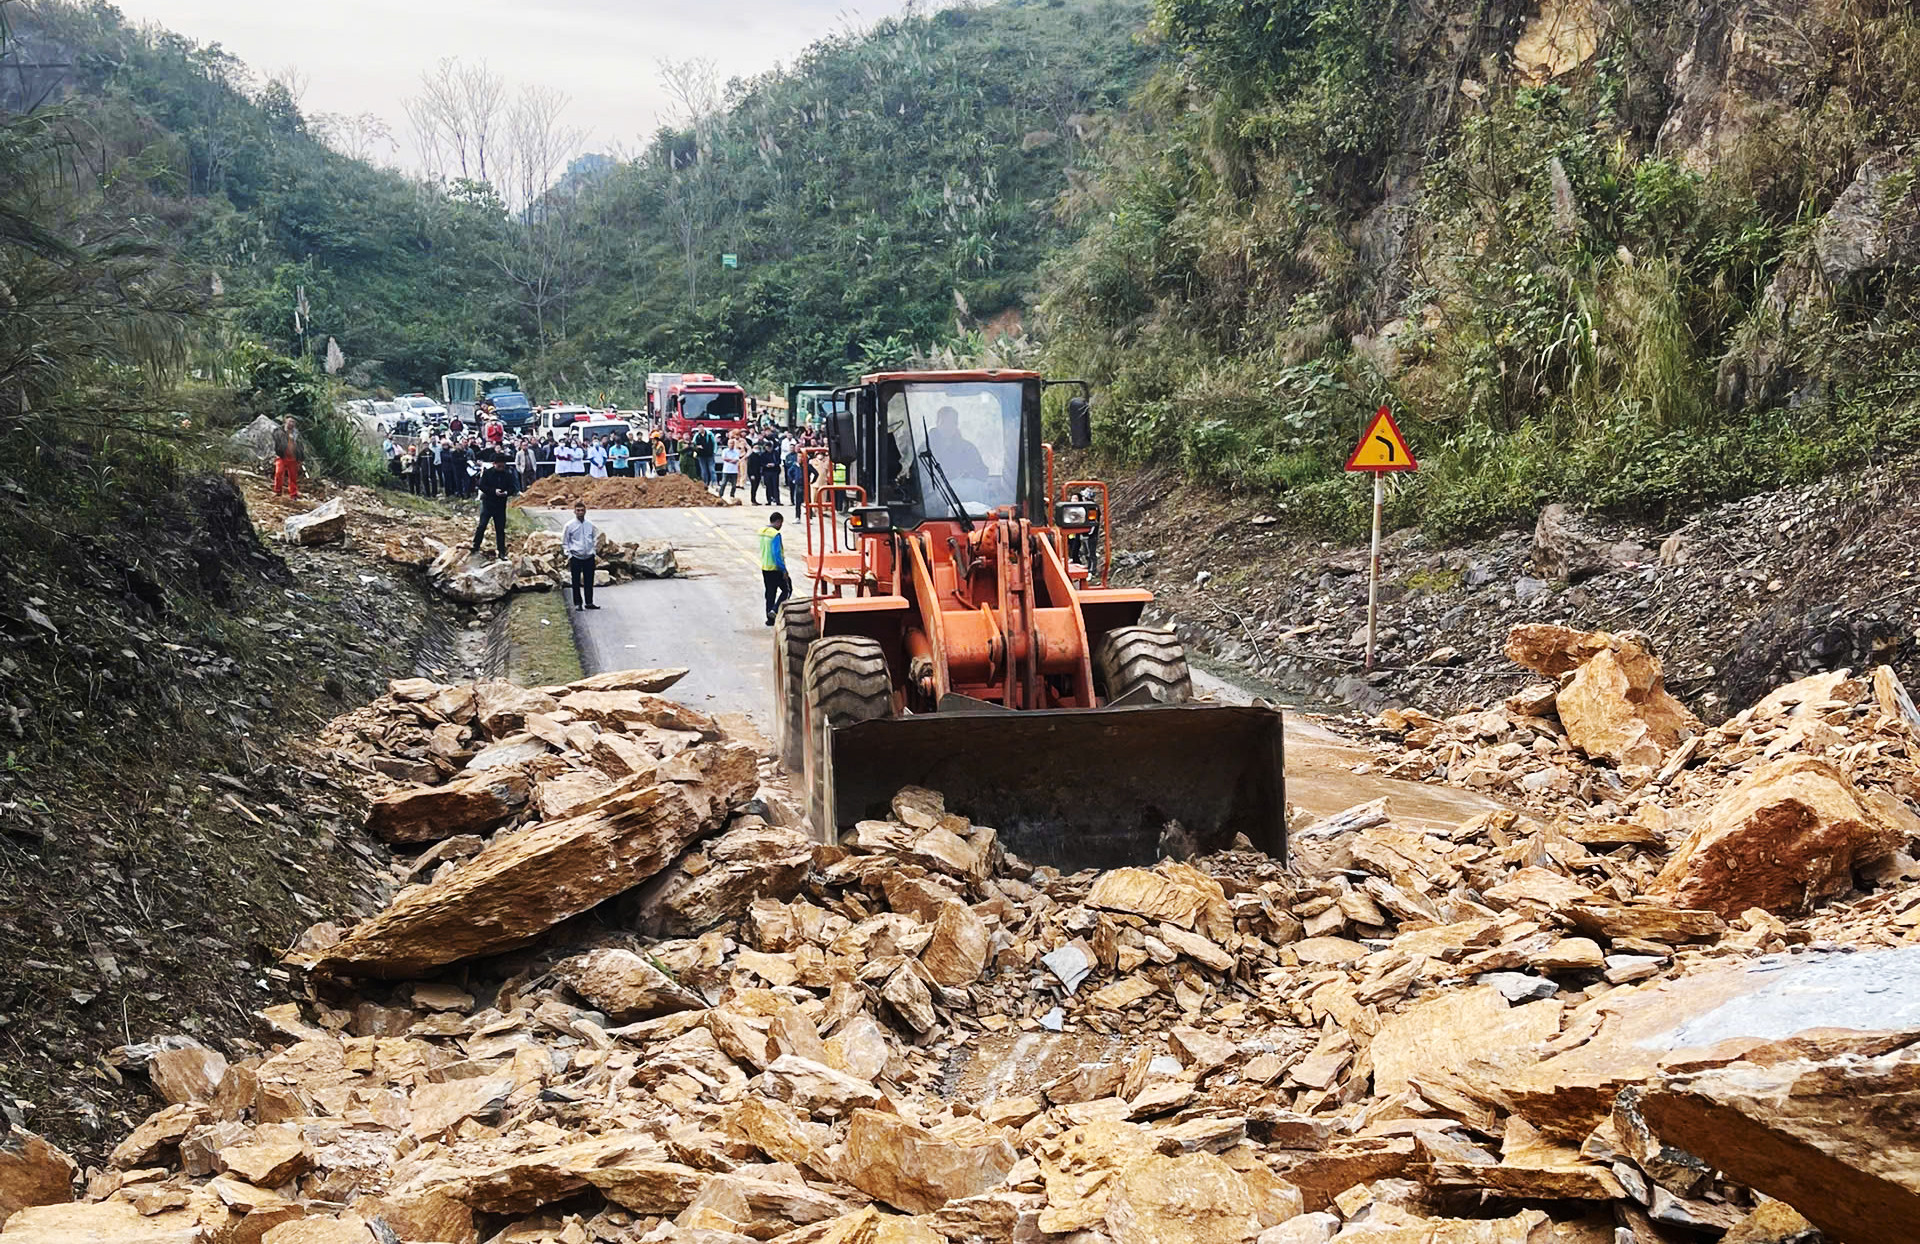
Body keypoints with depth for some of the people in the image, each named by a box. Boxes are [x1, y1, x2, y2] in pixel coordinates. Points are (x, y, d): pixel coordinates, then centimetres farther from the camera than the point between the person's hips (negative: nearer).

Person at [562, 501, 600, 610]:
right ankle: (577, 603, 9)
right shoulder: (569, 526, -3)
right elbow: (564, 543, 2)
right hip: (575, 557, -3)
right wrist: (569, 555, -5)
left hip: (589, 557, 3)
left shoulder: (590, 525, 6)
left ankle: (589, 602, 14)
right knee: (576, 582, 2)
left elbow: (595, 540, 18)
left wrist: (594, 551, 8)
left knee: (589, 581, 6)